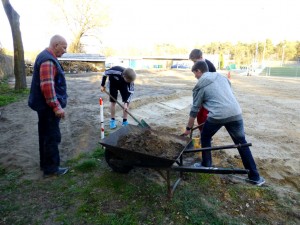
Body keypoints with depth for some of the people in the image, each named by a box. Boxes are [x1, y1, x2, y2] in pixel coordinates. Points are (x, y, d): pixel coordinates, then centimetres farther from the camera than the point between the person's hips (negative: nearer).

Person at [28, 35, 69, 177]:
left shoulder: (47, 57, 16)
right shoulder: (48, 60, -19)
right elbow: (47, 86, -27)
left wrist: (55, 104, 25)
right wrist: (56, 106, -26)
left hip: (45, 105, 11)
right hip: (49, 106, -11)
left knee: (45, 135, 17)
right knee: (52, 136, -2)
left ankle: (45, 163, 31)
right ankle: (51, 168, 9)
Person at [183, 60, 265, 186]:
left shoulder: (200, 86, 7)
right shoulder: (221, 77, 20)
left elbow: (194, 110, 10)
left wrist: (188, 128, 21)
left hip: (217, 116, -4)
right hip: (235, 113, 5)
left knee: (205, 138, 22)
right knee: (242, 143, 17)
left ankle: (206, 166, 30)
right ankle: (254, 176, 22)